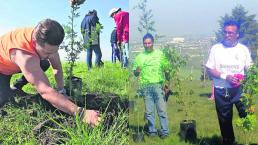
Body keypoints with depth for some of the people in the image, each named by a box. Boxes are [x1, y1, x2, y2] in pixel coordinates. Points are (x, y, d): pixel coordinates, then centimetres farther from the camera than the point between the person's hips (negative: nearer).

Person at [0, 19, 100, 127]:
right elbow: (45, 92, -55)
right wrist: (81, 113, -62)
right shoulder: (24, 55, -47)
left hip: (12, 66, 7)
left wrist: (62, 90, -19)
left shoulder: (46, 39, -25)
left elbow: (57, 66, -9)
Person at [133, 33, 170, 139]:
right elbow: (135, 73, 11)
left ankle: (164, 131, 7)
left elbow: (166, 69, 11)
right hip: (146, 86, 1)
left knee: (162, 109, -1)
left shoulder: (160, 54, 8)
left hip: (158, 85, -1)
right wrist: (137, 71, -10)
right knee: (149, 111, 5)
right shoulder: (139, 56, 10)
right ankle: (152, 130, 15)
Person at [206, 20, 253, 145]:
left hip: (239, 89, 0)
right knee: (224, 119, 13)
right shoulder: (216, 48, -2)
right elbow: (210, 70, -3)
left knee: (246, 115, -16)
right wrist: (225, 76, -18)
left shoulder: (243, 49, 0)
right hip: (221, 90, 1)